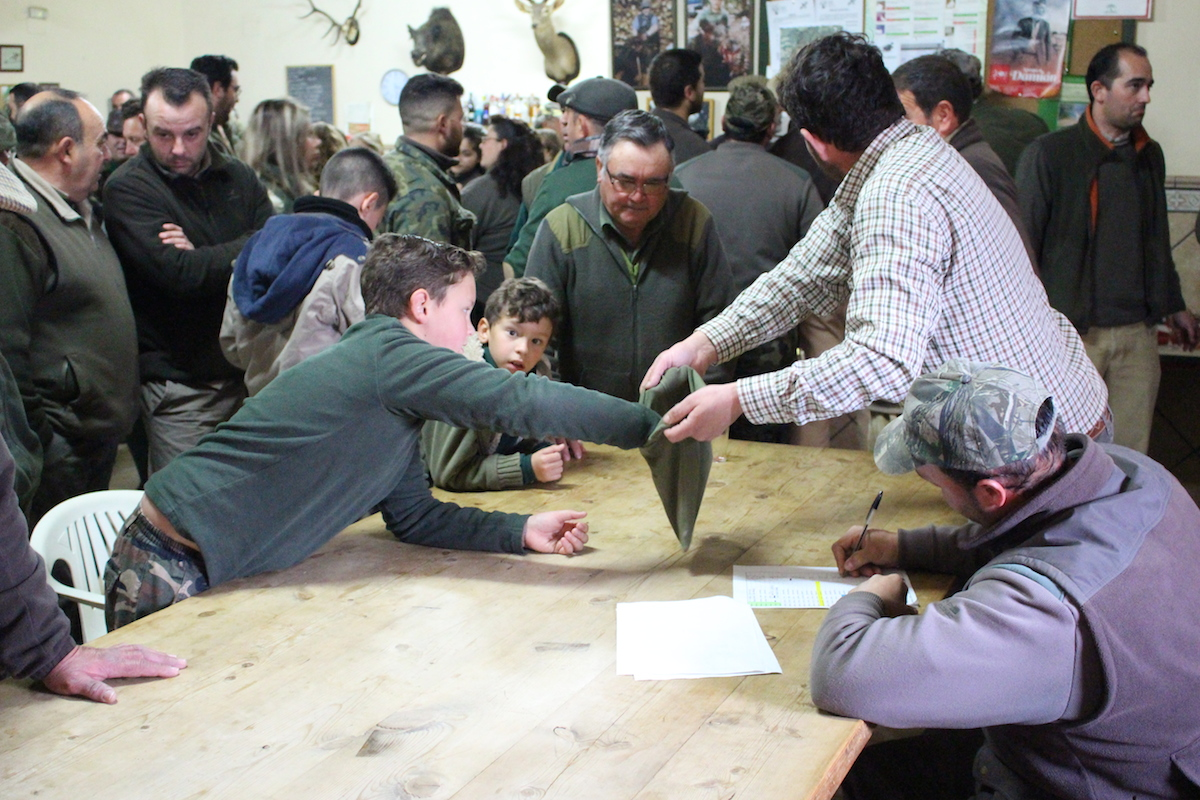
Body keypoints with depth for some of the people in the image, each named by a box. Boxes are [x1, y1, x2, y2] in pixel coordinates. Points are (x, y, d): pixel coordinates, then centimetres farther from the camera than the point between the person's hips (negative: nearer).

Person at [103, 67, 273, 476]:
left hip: (247, 368, 5)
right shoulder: (128, 188, -7)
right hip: (180, 384, -4)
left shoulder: (238, 177, 9)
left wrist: (207, 258, -16)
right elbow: (179, 274, -20)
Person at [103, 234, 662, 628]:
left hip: (224, 576, 9)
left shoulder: (396, 409, 11)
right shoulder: (387, 353, -19)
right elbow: (519, 402, -25)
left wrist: (523, 531, 2)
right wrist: (651, 423, -17)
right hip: (171, 574, -9)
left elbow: (412, 515, 13)